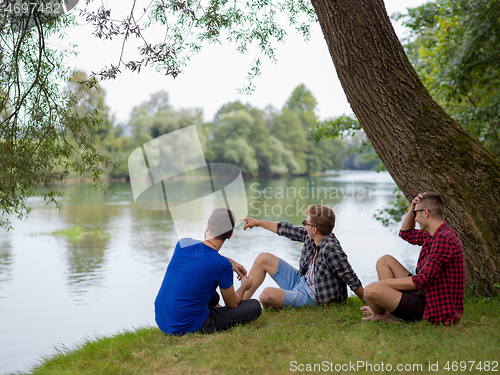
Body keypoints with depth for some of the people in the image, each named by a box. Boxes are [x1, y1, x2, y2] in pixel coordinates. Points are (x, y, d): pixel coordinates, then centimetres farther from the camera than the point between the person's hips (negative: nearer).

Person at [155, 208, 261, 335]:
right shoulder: (223, 265, -20)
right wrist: (244, 286, 18)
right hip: (188, 328, -6)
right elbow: (232, 304, -2)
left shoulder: (183, 244, -5)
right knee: (255, 306, 0)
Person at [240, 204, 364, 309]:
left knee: (267, 294, -29)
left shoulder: (331, 249, -32)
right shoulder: (310, 236, -6)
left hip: (311, 298, -9)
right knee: (264, 258, 7)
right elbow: (288, 230, 9)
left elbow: (352, 279, -25)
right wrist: (257, 222, 17)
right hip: (300, 280, 9)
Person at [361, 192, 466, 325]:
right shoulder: (434, 235, 9)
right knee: (385, 261, 16)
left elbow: (422, 281, -26)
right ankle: (389, 313, 3)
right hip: (426, 295, 11)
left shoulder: (444, 239, -24)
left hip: (433, 309, -11)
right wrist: (412, 207, 9)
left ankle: (380, 315, 9)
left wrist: (382, 283, -17)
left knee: (372, 290, -28)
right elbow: (406, 233, 27)